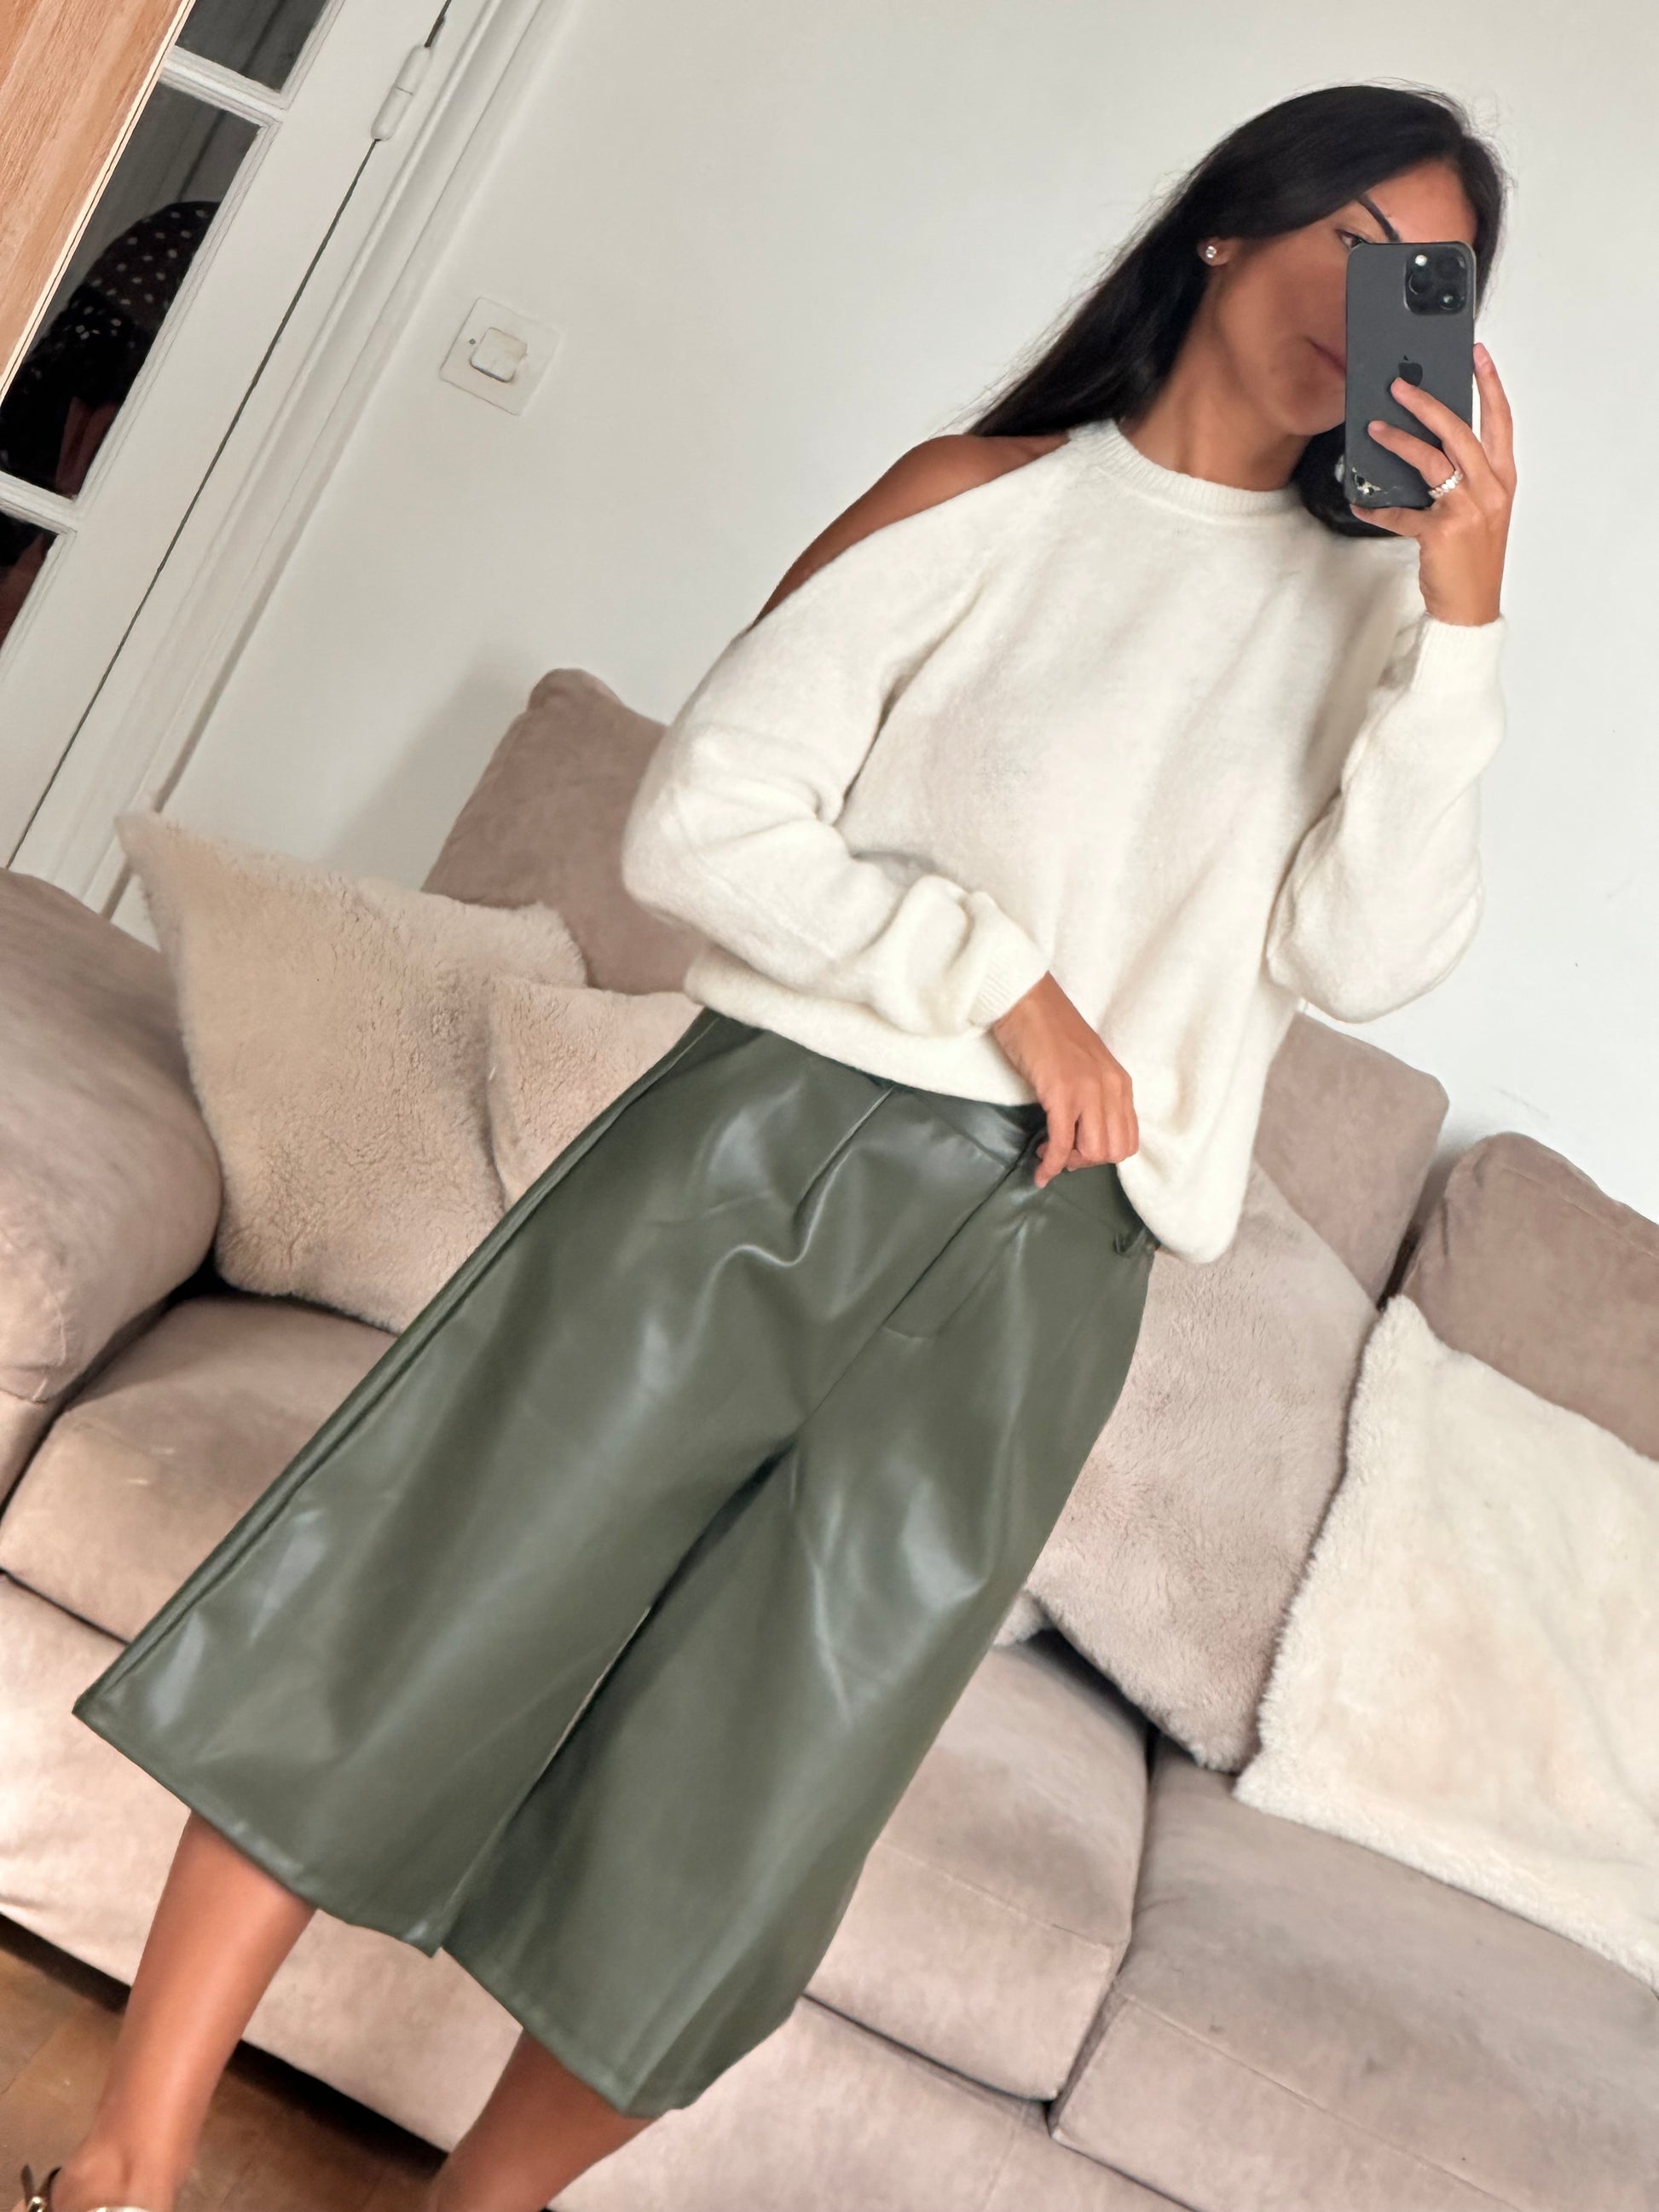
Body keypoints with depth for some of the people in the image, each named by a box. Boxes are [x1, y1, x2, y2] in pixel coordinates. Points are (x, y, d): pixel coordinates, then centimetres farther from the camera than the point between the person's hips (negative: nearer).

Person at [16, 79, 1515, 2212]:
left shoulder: (1376, 603, 11)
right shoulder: (986, 498, 3)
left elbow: (1365, 954, -4)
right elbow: (697, 822, -2)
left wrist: (1463, 609, -11)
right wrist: (992, 974, -10)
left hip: (1023, 1263, 2)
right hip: (757, 1147, -1)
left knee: (721, 1832, 5)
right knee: (379, 1628, 0)